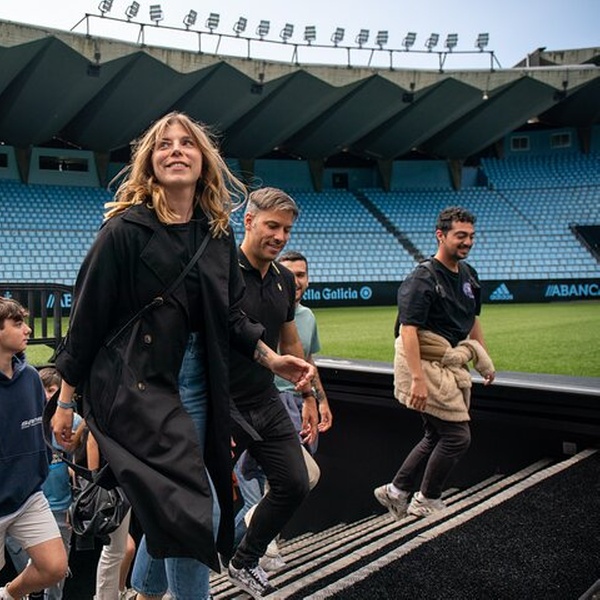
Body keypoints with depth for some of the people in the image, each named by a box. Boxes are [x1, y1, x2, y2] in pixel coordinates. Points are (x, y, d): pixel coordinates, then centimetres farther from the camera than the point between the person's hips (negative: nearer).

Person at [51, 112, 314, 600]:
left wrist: (271, 359, -2)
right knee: (190, 511, -10)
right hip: (136, 385, -6)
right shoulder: (126, 229, -12)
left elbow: (231, 316, 12)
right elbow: (88, 317, -9)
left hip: (196, 385, 6)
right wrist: (66, 401, -5)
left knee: (170, 510, 17)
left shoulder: (219, 233, 5)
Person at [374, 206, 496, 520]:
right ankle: (426, 501, 15)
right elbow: (408, 330, -24)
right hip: (427, 365, -9)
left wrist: (484, 359, 23)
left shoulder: (468, 274, 11)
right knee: (457, 436, -5)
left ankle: (395, 491, 29)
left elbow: (473, 320, 23)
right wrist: (418, 379, -30)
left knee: (436, 436, 16)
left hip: (451, 365, 9)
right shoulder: (423, 278, -17)